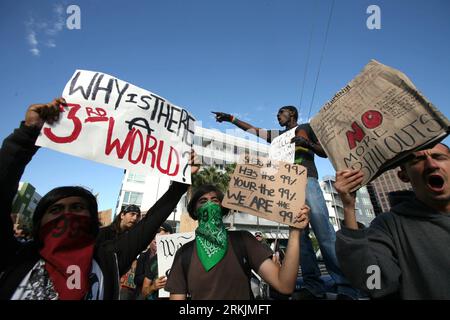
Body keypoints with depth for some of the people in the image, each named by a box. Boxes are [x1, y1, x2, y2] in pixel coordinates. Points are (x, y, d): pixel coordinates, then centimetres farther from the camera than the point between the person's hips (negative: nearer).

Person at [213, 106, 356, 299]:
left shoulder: (307, 127, 19)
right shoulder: (278, 135, 29)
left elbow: (325, 152, 12)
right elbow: (251, 129, 28)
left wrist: (307, 143, -6)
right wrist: (231, 118, 24)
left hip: (307, 180, -4)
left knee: (323, 231, -13)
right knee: (299, 233, -4)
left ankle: (346, 288, -8)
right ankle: (313, 286, -1)